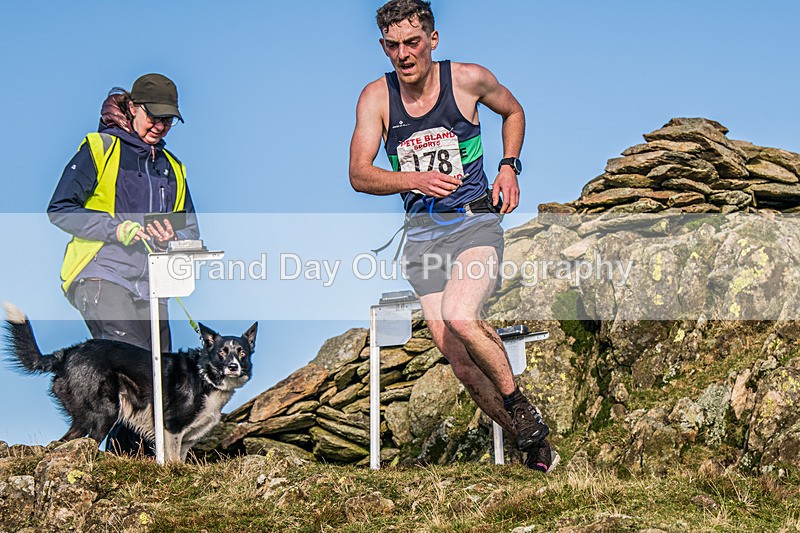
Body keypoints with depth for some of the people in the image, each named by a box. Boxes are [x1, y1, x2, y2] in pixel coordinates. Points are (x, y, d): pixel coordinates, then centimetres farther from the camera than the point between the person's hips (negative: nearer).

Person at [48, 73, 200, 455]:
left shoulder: (172, 168, 23)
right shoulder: (98, 150, 5)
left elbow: (190, 231, 20)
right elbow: (59, 209, -4)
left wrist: (171, 237, -5)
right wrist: (117, 228, -16)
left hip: (149, 286, 6)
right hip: (100, 277, -6)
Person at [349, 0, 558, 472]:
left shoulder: (469, 79, -3)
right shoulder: (376, 97, 0)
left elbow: (513, 112, 18)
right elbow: (359, 175, -5)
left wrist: (509, 167, 4)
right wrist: (415, 180, -21)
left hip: (475, 221, -3)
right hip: (422, 234, 3)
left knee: (459, 316, -30)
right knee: (459, 358, -4)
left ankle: (520, 404, -8)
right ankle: (533, 441, 10)